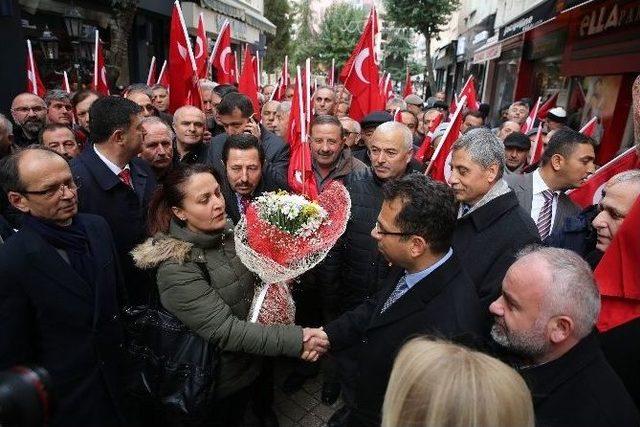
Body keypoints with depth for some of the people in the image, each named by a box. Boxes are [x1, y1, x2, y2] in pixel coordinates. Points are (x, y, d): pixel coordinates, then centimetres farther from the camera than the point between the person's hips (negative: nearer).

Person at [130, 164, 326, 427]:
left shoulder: (224, 231, -8)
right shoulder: (176, 268, -28)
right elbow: (224, 331, -30)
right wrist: (295, 340, -33)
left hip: (247, 364, 6)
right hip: (218, 382, -6)